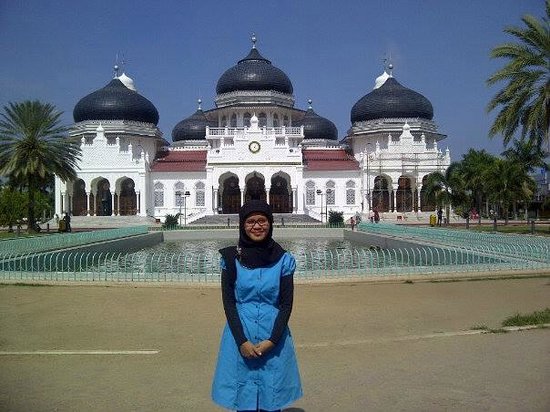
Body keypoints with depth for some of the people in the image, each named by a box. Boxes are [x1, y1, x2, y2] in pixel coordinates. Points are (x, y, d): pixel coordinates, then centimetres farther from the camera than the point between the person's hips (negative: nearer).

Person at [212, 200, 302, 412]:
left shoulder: (283, 259, -3)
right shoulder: (231, 258, -4)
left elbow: (287, 303, -2)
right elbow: (228, 302, -4)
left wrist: (272, 340, -11)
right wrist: (242, 341, -11)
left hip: (274, 337, 0)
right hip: (240, 336, 0)